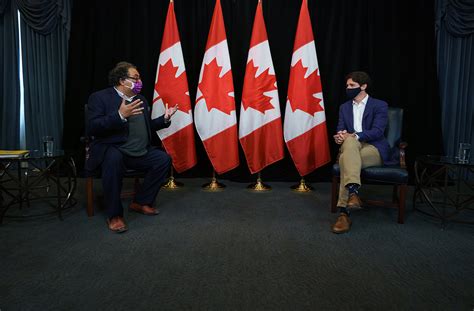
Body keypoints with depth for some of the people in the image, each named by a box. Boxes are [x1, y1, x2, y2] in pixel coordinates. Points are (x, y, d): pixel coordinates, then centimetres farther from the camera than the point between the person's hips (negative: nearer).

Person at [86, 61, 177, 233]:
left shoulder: (141, 99, 16)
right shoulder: (99, 97, -4)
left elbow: (147, 127, 25)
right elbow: (92, 128, -17)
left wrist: (164, 118, 10)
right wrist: (120, 115, -25)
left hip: (140, 153, 7)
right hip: (112, 150, -6)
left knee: (164, 159, -9)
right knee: (113, 159, -37)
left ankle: (140, 202, 6)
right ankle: (114, 215, -22)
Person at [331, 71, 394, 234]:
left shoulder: (380, 106, 2)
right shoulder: (344, 107, 18)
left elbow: (377, 131, -12)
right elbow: (340, 131, 9)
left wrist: (353, 136, -27)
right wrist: (339, 136, -18)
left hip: (374, 149, -3)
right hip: (351, 147, 4)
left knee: (346, 159, -36)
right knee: (349, 141, -36)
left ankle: (344, 212, -41)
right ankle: (353, 192, -49)